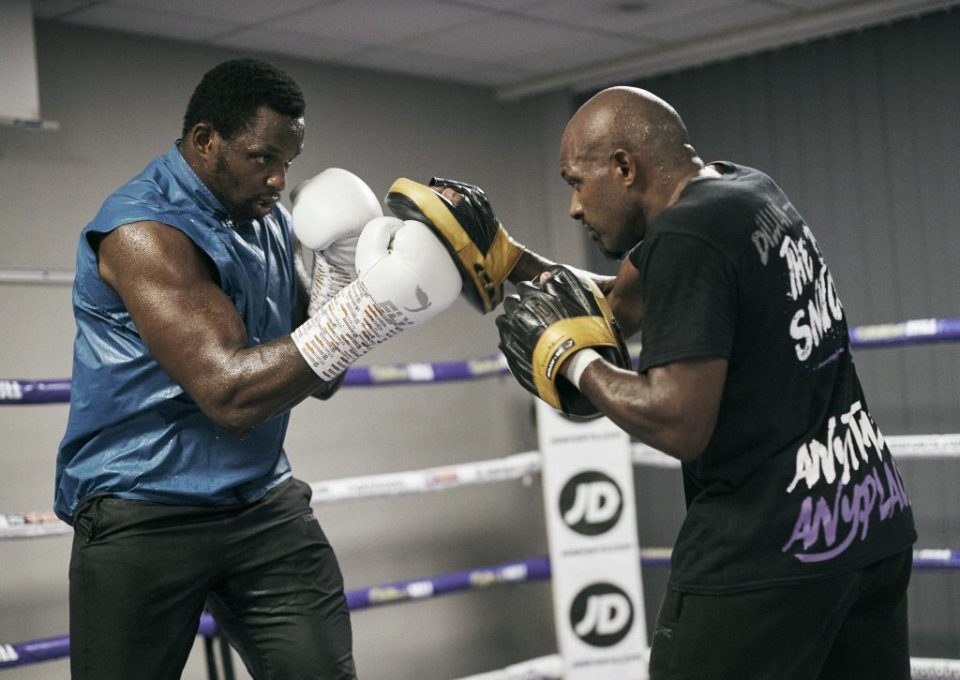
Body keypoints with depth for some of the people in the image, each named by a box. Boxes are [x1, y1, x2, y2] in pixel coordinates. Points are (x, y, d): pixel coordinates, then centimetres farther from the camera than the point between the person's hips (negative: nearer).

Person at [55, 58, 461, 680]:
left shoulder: (271, 221, 8)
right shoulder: (145, 228, -17)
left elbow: (318, 379, 9)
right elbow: (231, 395, -26)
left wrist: (344, 272, -7)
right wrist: (369, 306, -28)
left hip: (265, 504, 6)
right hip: (143, 516, -6)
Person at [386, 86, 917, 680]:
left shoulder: (688, 235, -18)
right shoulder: (746, 191, 10)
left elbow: (677, 424, -23)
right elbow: (624, 304, 21)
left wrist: (569, 356, -9)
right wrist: (503, 258, 16)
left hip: (769, 547, -9)